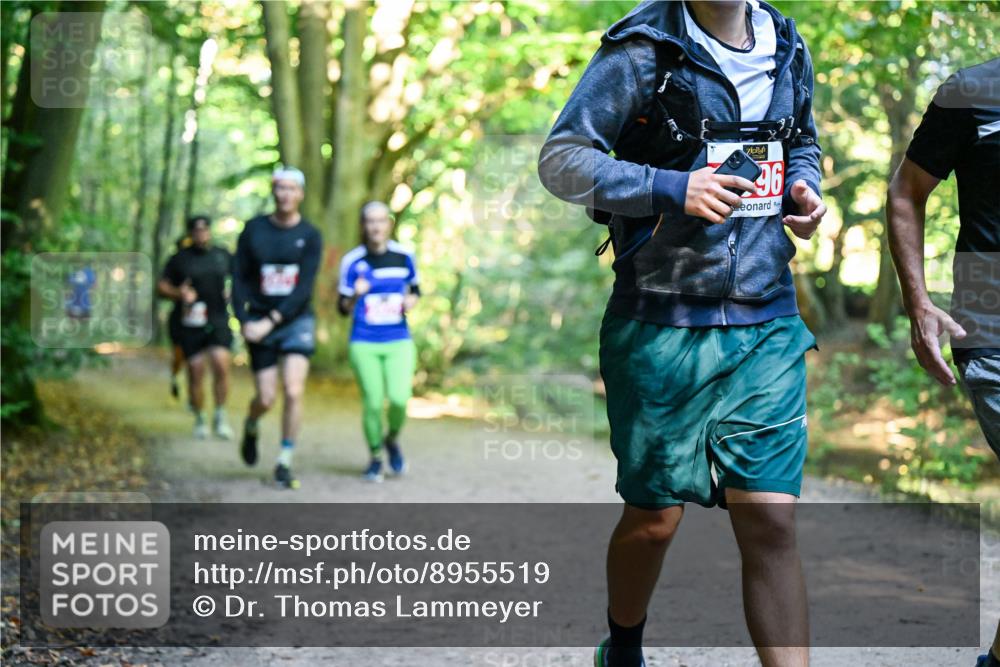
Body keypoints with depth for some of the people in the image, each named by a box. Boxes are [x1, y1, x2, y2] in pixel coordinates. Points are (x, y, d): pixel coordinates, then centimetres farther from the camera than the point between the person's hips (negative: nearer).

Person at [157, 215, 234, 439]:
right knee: (195, 372, 1)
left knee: (221, 365, -17)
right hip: (190, 323, -1)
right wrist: (179, 293, -14)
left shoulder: (223, 255, 10)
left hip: (218, 321, 1)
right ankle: (200, 419, 19)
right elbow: (162, 286, 5)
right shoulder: (179, 259, 3)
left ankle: (220, 417, -3)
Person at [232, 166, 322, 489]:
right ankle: (251, 426, 36)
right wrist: (244, 321, -9)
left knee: (293, 392, -14)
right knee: (266, 399, 0)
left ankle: (284, 463, -1)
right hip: (258, 322, 1)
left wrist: (271, 322, -17)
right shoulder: (254, 230, 1)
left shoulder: (310, 236, -4)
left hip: (296, 320, -1)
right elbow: (239, 278, 3)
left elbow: (304, 288, -10)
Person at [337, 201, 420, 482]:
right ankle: (375, 458, 19)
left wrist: (411, 301, -4)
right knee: (372, 402, -4)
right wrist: (356, 296, -22)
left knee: (399, 398, -15)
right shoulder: (352, 261, -3)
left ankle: (392, 439, 17)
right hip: (364, 343, -1)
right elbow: (343, 308, -1)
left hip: (399, 342, 1)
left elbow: (415, 289, 18)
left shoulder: (404, 256, 2)